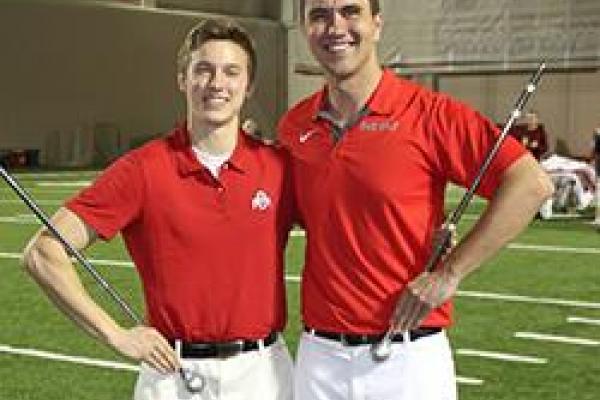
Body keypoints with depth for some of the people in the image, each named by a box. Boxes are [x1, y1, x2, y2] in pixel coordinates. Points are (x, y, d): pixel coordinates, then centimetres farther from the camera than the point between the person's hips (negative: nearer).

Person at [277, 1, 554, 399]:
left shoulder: (429, 113, -10)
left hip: (410, 358, -4)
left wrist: (448, 274, -14)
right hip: (317, 354, 4)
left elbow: (531, 184, -14)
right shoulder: (293, 126, 4)